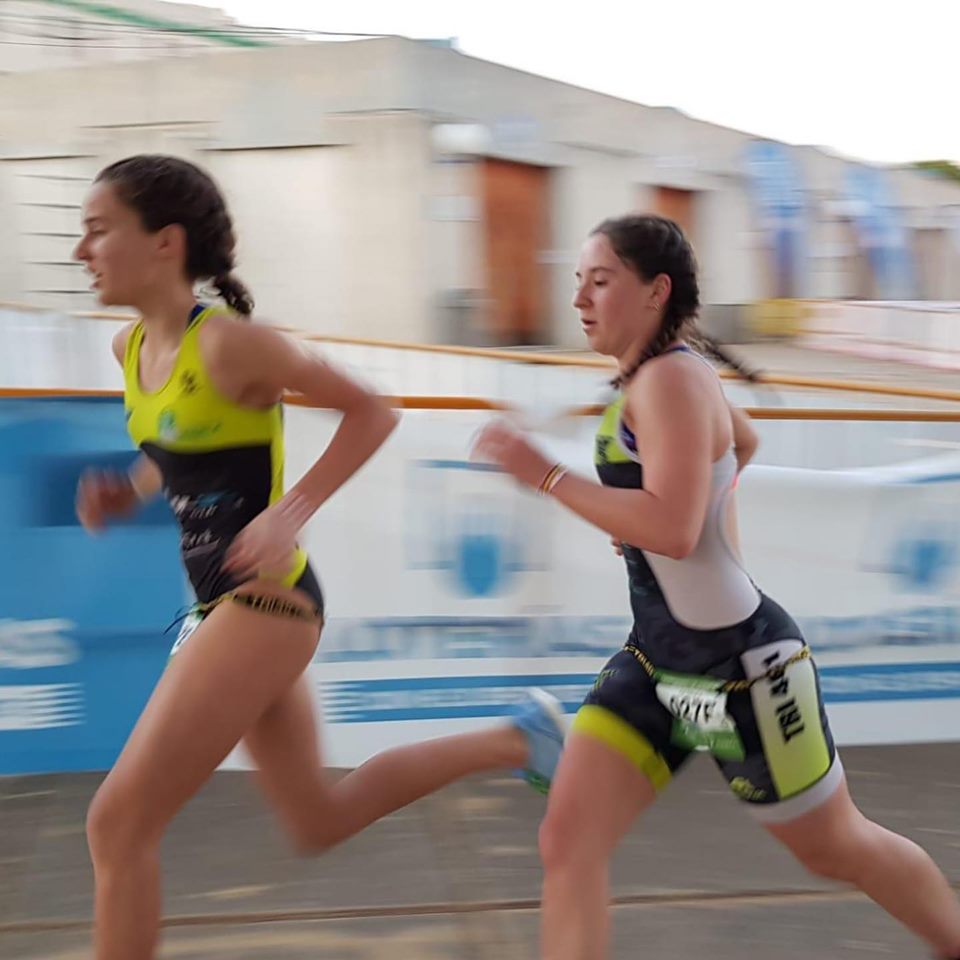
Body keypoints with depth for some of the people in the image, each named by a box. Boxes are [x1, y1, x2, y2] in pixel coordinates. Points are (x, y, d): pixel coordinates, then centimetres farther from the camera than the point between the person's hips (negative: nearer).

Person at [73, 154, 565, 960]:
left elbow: (372, 413, -12)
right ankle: (512, 741, 30)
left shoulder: (225, 344, -19)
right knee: (320, 819, 21)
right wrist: (131, 490, 3)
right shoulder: (132, 349, 5)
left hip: (264, 604, -9)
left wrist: (291, 512, -20)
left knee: (119, 823, -7)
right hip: (224, 605, 9)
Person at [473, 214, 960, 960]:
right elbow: (745, 441, 29)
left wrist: (543, 473, -28)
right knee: (568, 838, -4)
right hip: (657, 661, 9)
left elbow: (673, 530, -32)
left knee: (836, 848, 12)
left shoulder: (672, 378, -21)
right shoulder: (662, 376, 8)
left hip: (739, 661, -9)